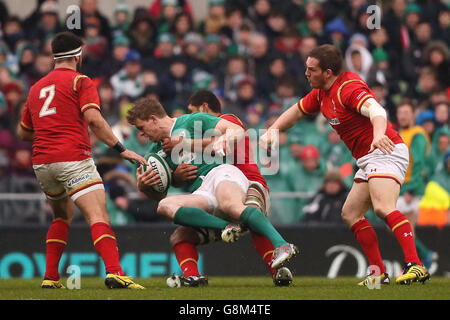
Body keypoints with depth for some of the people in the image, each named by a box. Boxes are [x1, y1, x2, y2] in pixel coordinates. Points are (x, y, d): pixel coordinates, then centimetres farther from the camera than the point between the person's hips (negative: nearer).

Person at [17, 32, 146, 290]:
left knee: (63, 215, 26)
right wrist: (121, 149, -13)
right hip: (73, 158, -7)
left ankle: (51, 277, 18)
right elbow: (93, 119, -14)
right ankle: (114, 271, -35)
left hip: (41, 162, 7)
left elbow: (23, 131, 28)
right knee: (99, 216, -15)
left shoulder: (37, 87, 20)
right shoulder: (80, 82, 1)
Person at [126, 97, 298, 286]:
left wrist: (222, 140, -14)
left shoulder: (191, 122, 9)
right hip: (199, 192, 6)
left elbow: (238, 131, 4)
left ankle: (282, 245, -53)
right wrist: (142, 186, 7)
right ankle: (226, 227, -35)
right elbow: (158, 194, 28)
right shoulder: (157, 152, 27)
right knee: (164, 206, -24)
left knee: (230, 206, -39)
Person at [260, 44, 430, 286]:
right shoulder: (321, 92, 12)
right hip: (368, 159, 11)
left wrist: (379, 136, -58)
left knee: (383, 208, -29)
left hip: (387, 152, -11)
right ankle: (378, 273, 7)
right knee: (350, 214, 10)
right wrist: (272, 131, 12)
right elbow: (297, 111, 28)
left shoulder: (349, 88, -19)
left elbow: (376, 110, -37)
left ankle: (415, 266, -39)